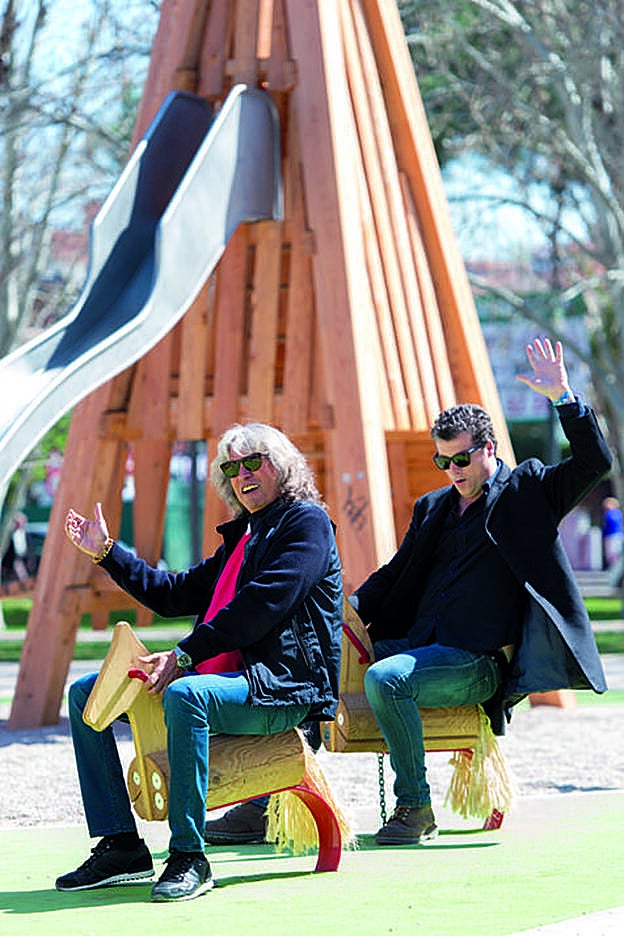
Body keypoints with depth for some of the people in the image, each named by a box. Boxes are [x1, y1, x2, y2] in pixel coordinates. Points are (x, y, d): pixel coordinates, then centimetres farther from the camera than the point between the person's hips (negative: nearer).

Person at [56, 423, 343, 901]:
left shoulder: (306, 521, -4)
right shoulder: (242, 535, 24)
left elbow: (262, 606, -18)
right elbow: (175, 594, 28)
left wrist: (185, 655, -22)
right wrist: (107, 552, 23)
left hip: (282, 687, -10)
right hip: (223, 676, 10)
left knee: (184, 695, -39)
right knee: (86, 693, 4)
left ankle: (188, 857, -33)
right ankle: (121, 845, -3)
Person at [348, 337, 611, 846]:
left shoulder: (525, 491, 4)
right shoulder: (433, 507, 22)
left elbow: (595, 462, -8)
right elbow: (393, 575, 23)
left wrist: (562, 396, -18)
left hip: (478, 664, -7)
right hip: (417, 646, 7)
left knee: (385, 679, -32)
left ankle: (416, 807, -20)